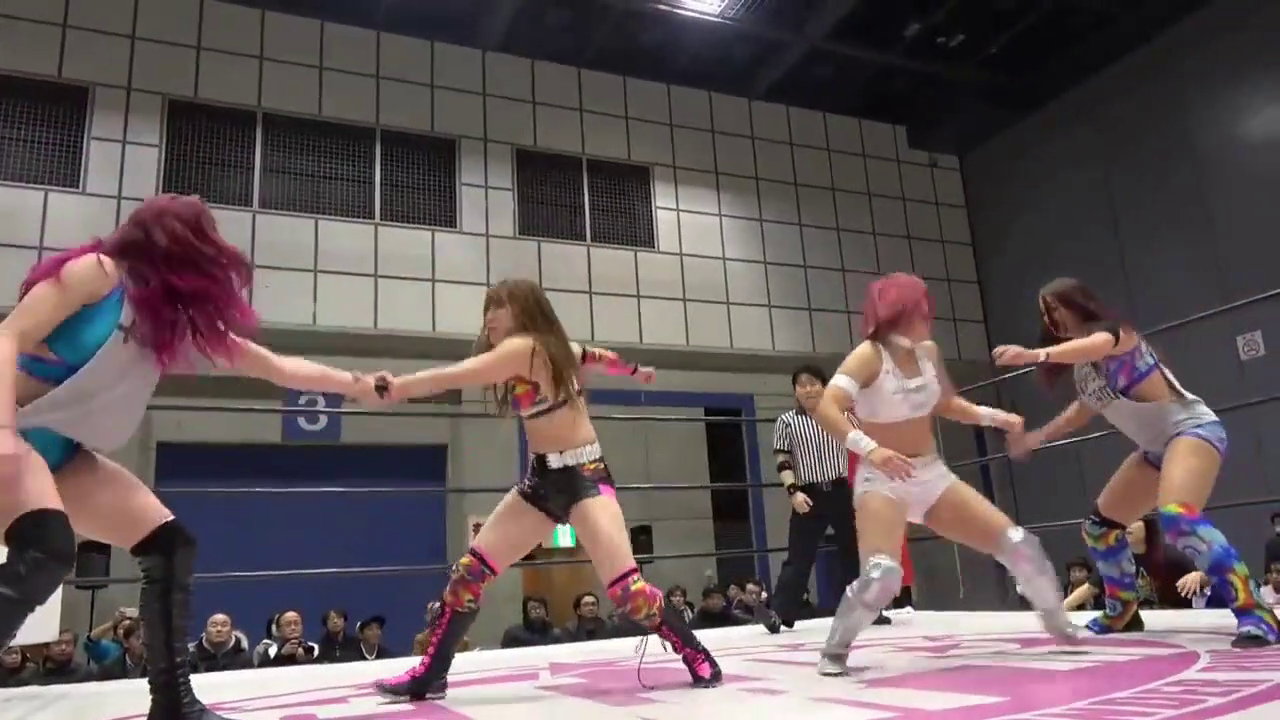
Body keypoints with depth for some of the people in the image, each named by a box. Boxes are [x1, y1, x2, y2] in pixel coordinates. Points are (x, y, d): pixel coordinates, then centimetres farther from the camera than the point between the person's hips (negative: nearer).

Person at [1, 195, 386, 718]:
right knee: (48, 552, -33)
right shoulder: (98, 272, -11)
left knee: (170, 546, -3)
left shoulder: (182, 320, 8)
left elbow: (276, 366, 11)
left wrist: (354, 385, 10)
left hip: (61, 452, 8)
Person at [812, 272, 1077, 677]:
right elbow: (826, 409, -29)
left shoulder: (927, 352, 4)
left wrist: (991, 416, 7)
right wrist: (869, 448, -43)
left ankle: (1059, 623, 32)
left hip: (933, 475, 6)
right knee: (882, 573, -28)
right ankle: (835, 650, -3)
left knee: (1017, 543, 5)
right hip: (883, 480, -6)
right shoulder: (869, 355, -15)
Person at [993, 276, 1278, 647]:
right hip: (1156, 447, 10)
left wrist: (1034, 355, -58)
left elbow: (1096, 346, -41)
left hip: (1193, 428, -10)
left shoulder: (1113, 331, -16)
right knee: (1100, 525, 11)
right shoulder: (1082, 368, 9)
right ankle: (1122, 612, 27)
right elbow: (1084, 409, 26)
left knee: (1177, 516, -35)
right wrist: (1037, 436, 21)